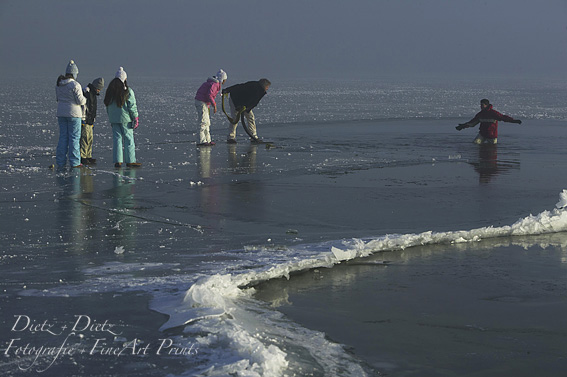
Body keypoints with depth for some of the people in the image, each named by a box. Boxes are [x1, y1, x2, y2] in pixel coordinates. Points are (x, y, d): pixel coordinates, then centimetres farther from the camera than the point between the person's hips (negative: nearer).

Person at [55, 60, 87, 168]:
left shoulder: (58, 84, 6)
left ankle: (60, 161, 10)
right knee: (74, 137, 0)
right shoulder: (75, 85, -16)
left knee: (63, 136, 11)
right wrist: (85, 99, 6)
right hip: (73, 113, -6)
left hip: (61, 113, 6)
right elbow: (80, 100, -15)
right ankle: (74, 162, 1)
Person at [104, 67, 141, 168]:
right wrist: (135, 118, -2)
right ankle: (130, 161, 4)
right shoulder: (127, 91, -11)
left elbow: (107, 104, 13)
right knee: (128, 140, 2)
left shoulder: (110, 90, 7)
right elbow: (132, 106, -10)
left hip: (113, 119, 5)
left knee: (117, 139, 7)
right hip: (125, 119, -5)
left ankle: (117, 161, 4)